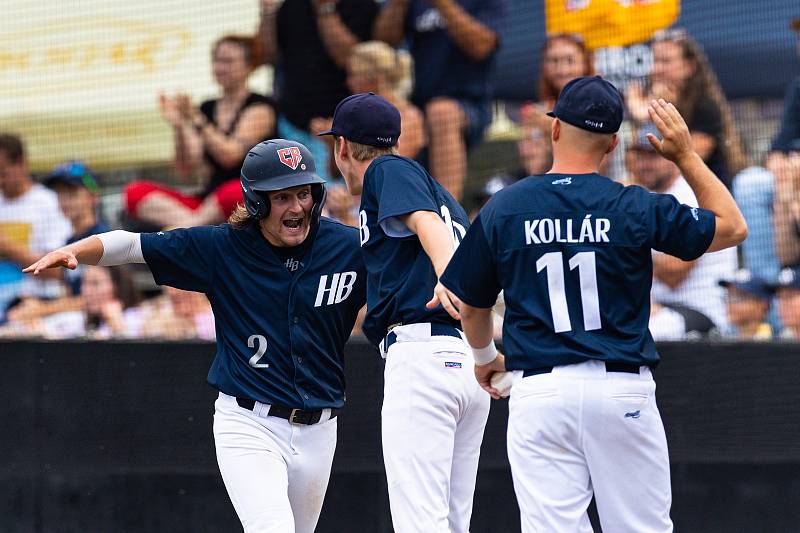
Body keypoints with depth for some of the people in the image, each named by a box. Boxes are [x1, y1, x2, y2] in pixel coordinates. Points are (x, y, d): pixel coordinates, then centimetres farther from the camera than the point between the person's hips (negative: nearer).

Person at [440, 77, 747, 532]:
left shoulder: (503, 209, 2)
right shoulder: (635, 208, -2)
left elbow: (472, 306, 14)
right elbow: (732, 226, 11)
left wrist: (485, 357, 34)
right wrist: (687, 156, 15)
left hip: (540, 390, 1)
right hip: (623, 390, -1)